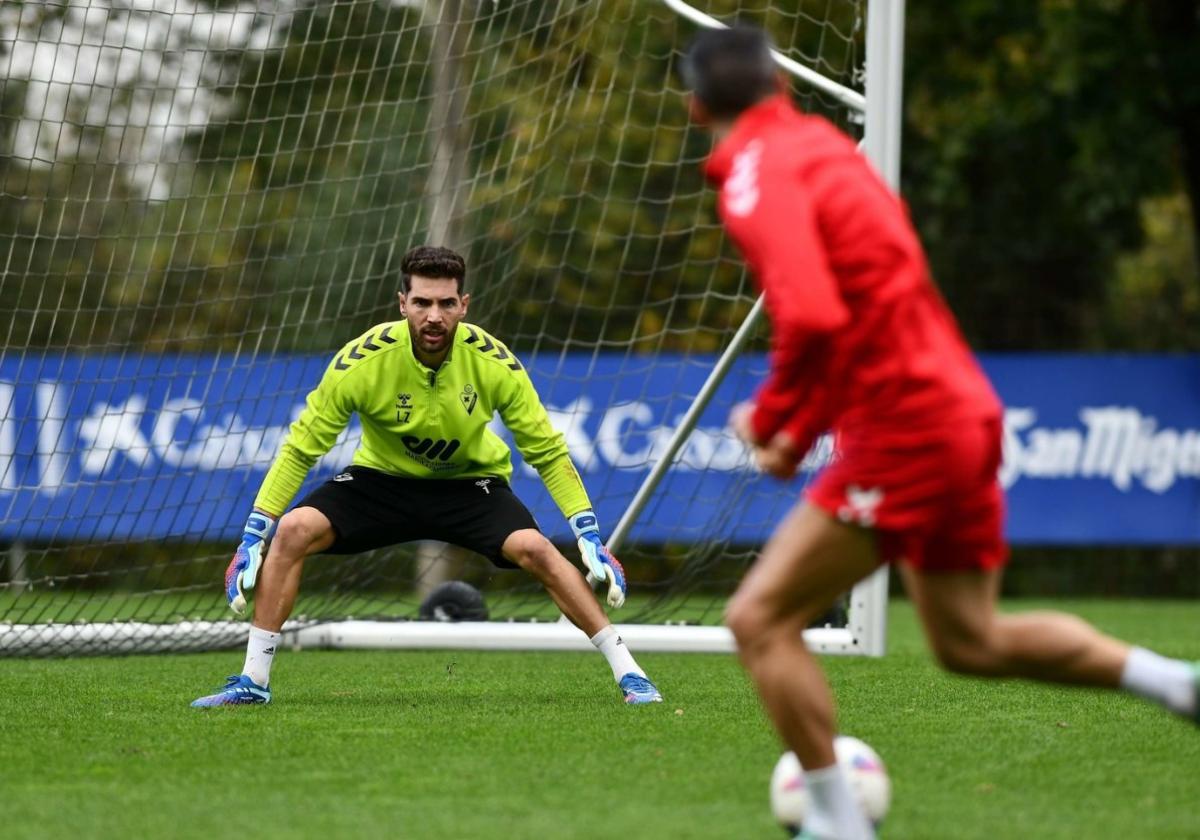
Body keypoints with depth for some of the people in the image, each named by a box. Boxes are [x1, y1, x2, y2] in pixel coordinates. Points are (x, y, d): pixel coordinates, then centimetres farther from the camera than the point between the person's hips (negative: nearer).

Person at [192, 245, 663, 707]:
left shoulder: (495, 364, -22)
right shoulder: (361, 363, -25)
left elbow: (548, 452, -10)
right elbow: (300, 449, -14)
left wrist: (589, 537, -15)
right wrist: (253, 537, -17)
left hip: (471, 484, -1)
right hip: (381, 479, 1)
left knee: (535, 549, -26)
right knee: (293, 530, -22)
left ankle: (628, 673, -14)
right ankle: (253, 681, -11)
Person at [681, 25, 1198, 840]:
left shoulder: (759, 177, -13)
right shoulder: (822, 146, 16)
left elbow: (812, 319, -28)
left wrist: (769, 418, -11)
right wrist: (801, 431, 21)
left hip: (904, 431, -9)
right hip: (962, 413, 9)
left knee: (759, 619, -3)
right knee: (971, 641, 22)